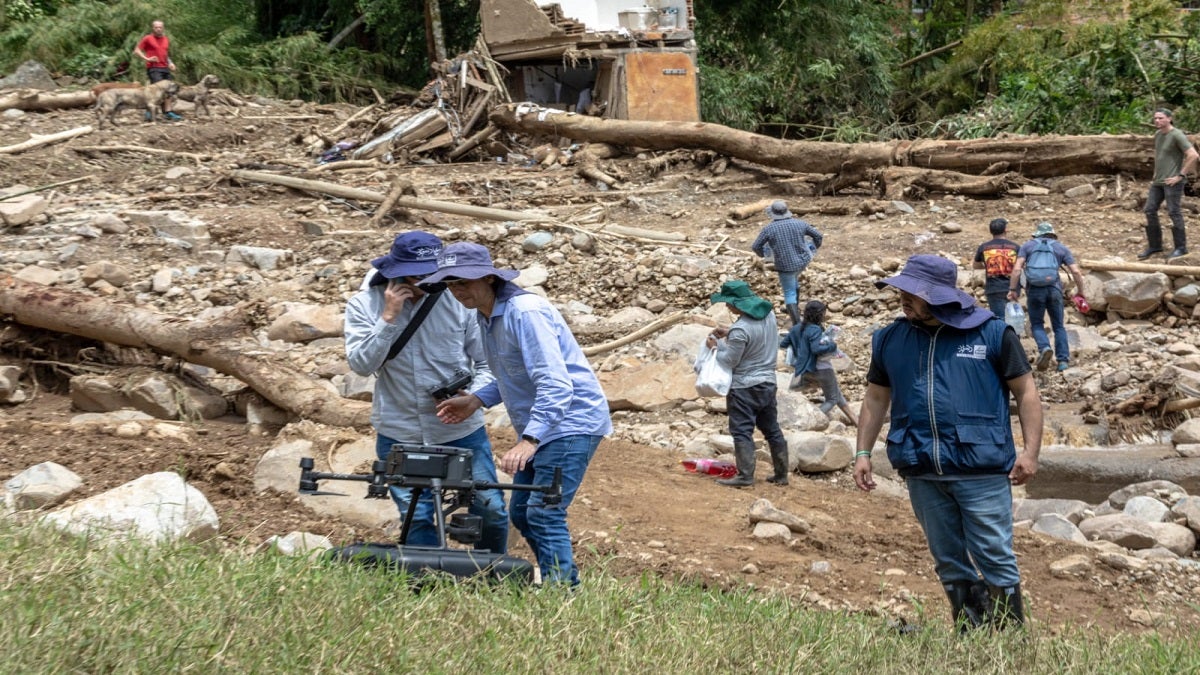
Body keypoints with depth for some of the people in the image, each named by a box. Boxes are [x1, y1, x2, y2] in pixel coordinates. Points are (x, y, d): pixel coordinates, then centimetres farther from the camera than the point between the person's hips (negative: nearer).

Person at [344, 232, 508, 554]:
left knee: (490, 509, 4)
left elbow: (487, 363, 0)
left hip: (462, 429, 0)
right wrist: (389, 317, -20)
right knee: (416, 518, 4)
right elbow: (361, 364, -13)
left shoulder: (458, 300, -6)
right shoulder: (364, 304, -3)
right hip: (400, 434, 0)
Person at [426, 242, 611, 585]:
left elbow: (556, 384, -30)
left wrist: (530, 439, -37)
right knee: (521, 512, 14)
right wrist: (477, 400, 5)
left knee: (543, 514, -16)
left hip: (571, 421, -11)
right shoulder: (487, 315, 8)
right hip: (541, 425, 11)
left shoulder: (526, 312, -22)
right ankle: (562, 582, 23)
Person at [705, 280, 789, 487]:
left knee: (742, 431, -2)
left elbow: (729, 361, -15)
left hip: (744, 386, -8)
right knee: (772, 429, 15)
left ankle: (745, 475, -4)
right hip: (768, 382, 8)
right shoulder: (768, 314, 0)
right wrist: (728, 334, 8)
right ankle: (781, 474, 20)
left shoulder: (741, 330, -24)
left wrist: (716, 344, 0)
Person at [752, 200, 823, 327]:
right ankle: (795, 308, 42)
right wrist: (815, 248, 23)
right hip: (803, 261, 4)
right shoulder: (799, 224, -6)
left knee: (790, 294, 4)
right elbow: (817, 235, 3)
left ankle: (797, 323, -2)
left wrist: (762, 254, 16)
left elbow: (756, 246, -7)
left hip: (785, 264, -4)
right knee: (793, 280, 32)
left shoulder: (769, 229, -15)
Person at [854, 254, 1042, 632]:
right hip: (922, 474, 4)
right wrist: (863, 452, 11)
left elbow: (1026, 392, 2)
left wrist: (1030, 451, -6)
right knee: (949, 564, 11)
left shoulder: (992, 333, -2)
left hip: (981, 470, -4)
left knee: (995, 559, -2)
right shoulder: (890, 339, 9)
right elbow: (876, 399, 18)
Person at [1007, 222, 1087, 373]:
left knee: (1036, 324, 10)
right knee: (1059, 326, 13)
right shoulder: (1061, 248, 13)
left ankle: (1045, 348, -17)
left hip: (1034, 290, -1)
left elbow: (1017, 269, -3)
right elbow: (1076, 271, 4)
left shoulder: (1027, 246, 11)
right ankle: (1063, 360, 5)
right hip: (1054, 289, 1)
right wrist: (1080, 291, 14)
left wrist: (1012, 289, -2)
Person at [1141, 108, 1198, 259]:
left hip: (1173, 182, -8)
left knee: (1174, 213, -5)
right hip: (1158, 181, 8)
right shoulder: (1158, 134, 11)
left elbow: (1193, 156, -20)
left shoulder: (1177, 135, -14)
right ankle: (1154, 245, 14)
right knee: (1150, 211, 5)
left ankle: (1181, 247, 5)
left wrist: (1181, 175, -17)